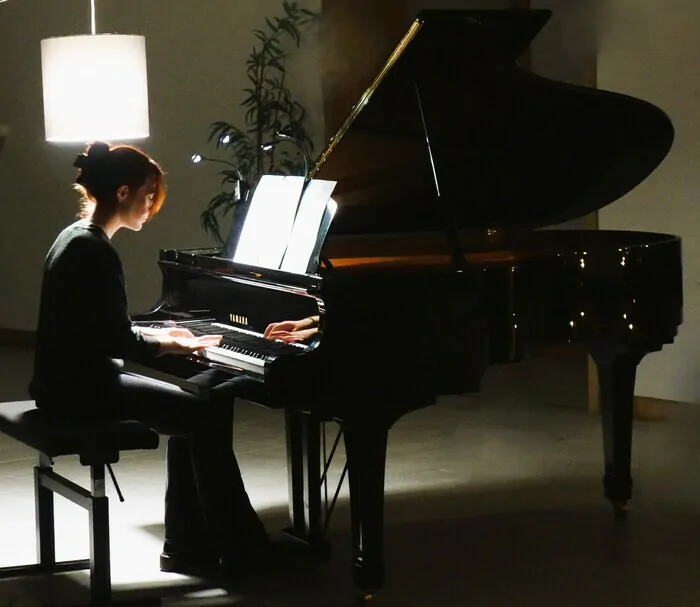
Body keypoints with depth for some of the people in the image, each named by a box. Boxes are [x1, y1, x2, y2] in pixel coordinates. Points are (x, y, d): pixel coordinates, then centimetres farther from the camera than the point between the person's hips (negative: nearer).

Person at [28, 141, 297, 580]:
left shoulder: (79, 238, 11)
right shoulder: (96, 251, -20)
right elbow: (118, 341, -20)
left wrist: (158, 335, 12)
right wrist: (172, 345, -5)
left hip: (74, 378, 10)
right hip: (81, 387, -10)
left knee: (190, 412, 12)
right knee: (205, 418, -7)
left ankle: (189, 546, 14)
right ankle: (241, 550, 2)